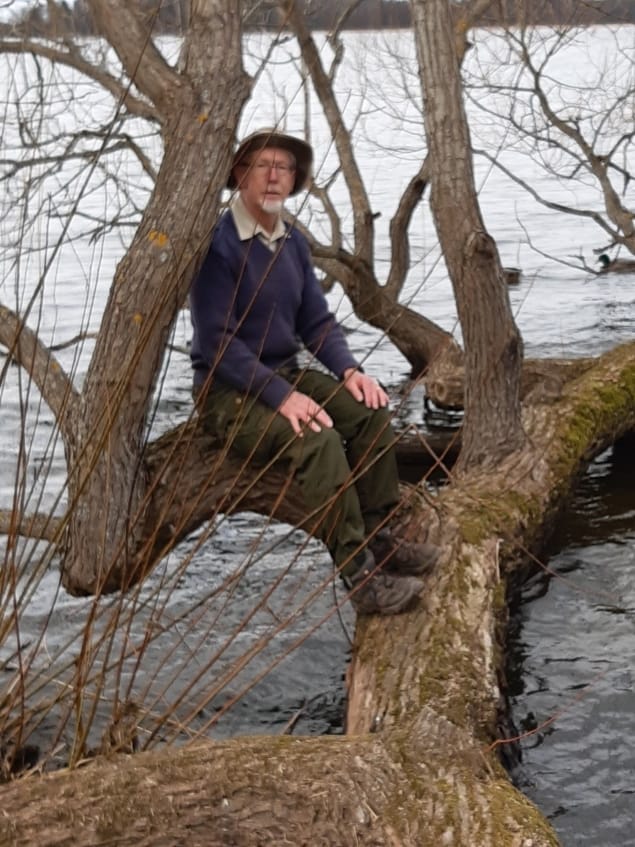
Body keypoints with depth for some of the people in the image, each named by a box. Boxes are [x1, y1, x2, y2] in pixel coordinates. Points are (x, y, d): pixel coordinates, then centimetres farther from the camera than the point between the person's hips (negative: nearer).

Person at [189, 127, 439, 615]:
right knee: (318, 440, -30)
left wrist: (349, 370, -8)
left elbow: (316, 322, 11)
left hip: (287, 372, 8)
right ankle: (358, 572, -23)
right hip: (229, 391, -8)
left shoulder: (294, 243, 8)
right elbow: (217, 341, -22)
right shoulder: (218, 244, -17)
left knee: (369, 410, -13)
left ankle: (379, 537, -3)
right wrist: (282, 397, -29)